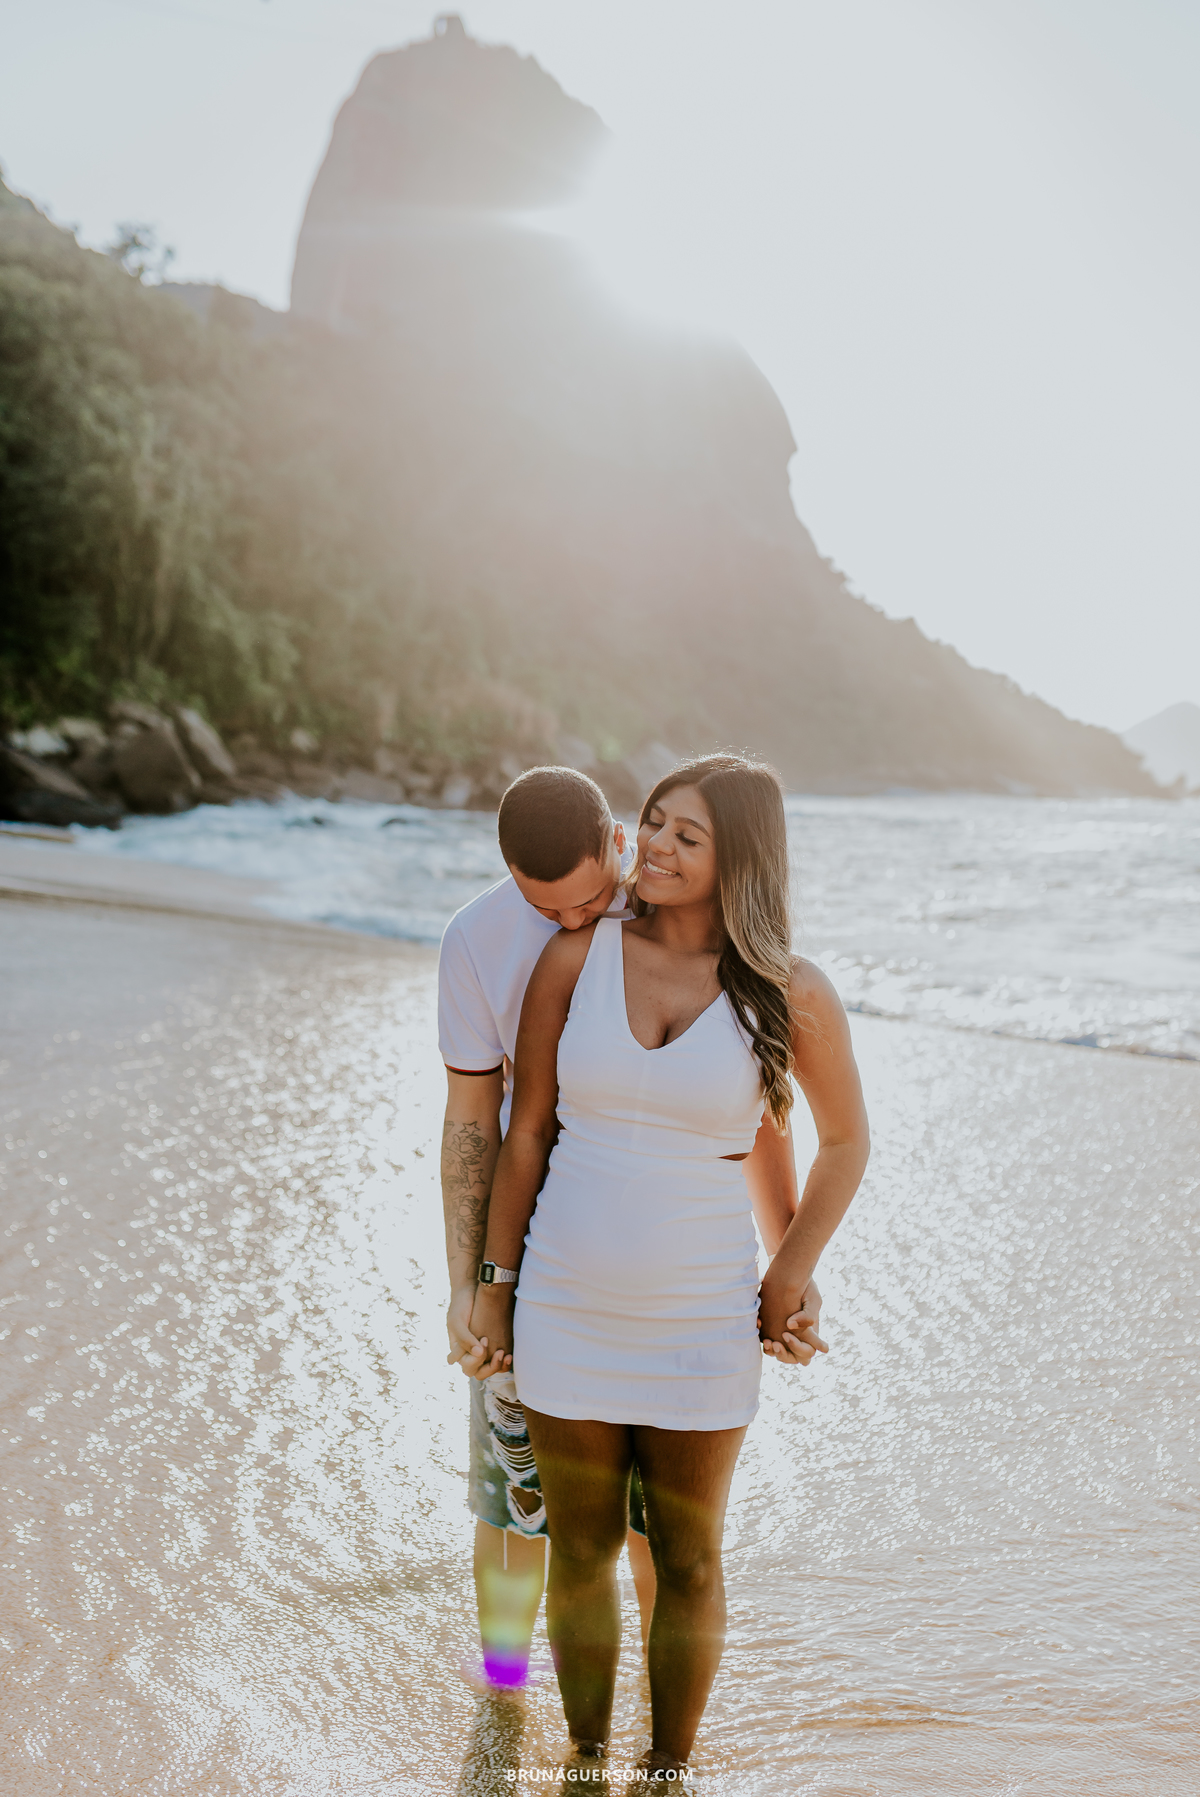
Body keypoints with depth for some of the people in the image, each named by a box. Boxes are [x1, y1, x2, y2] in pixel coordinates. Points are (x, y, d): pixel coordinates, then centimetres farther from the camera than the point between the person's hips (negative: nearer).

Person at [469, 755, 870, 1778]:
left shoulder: (790, 994, -9)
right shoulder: (576, 958, -5)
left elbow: (845, 1139, 6)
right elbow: (526, 1133, 1)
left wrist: (787, 1282, 2)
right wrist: (494, 1288, 4)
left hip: (700, 1324, -1)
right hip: (566, 1312, 1)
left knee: (688, 1562, 12)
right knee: (581, 1551, 15)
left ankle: (670, 1767, 33)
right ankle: (587, 1760, 35)